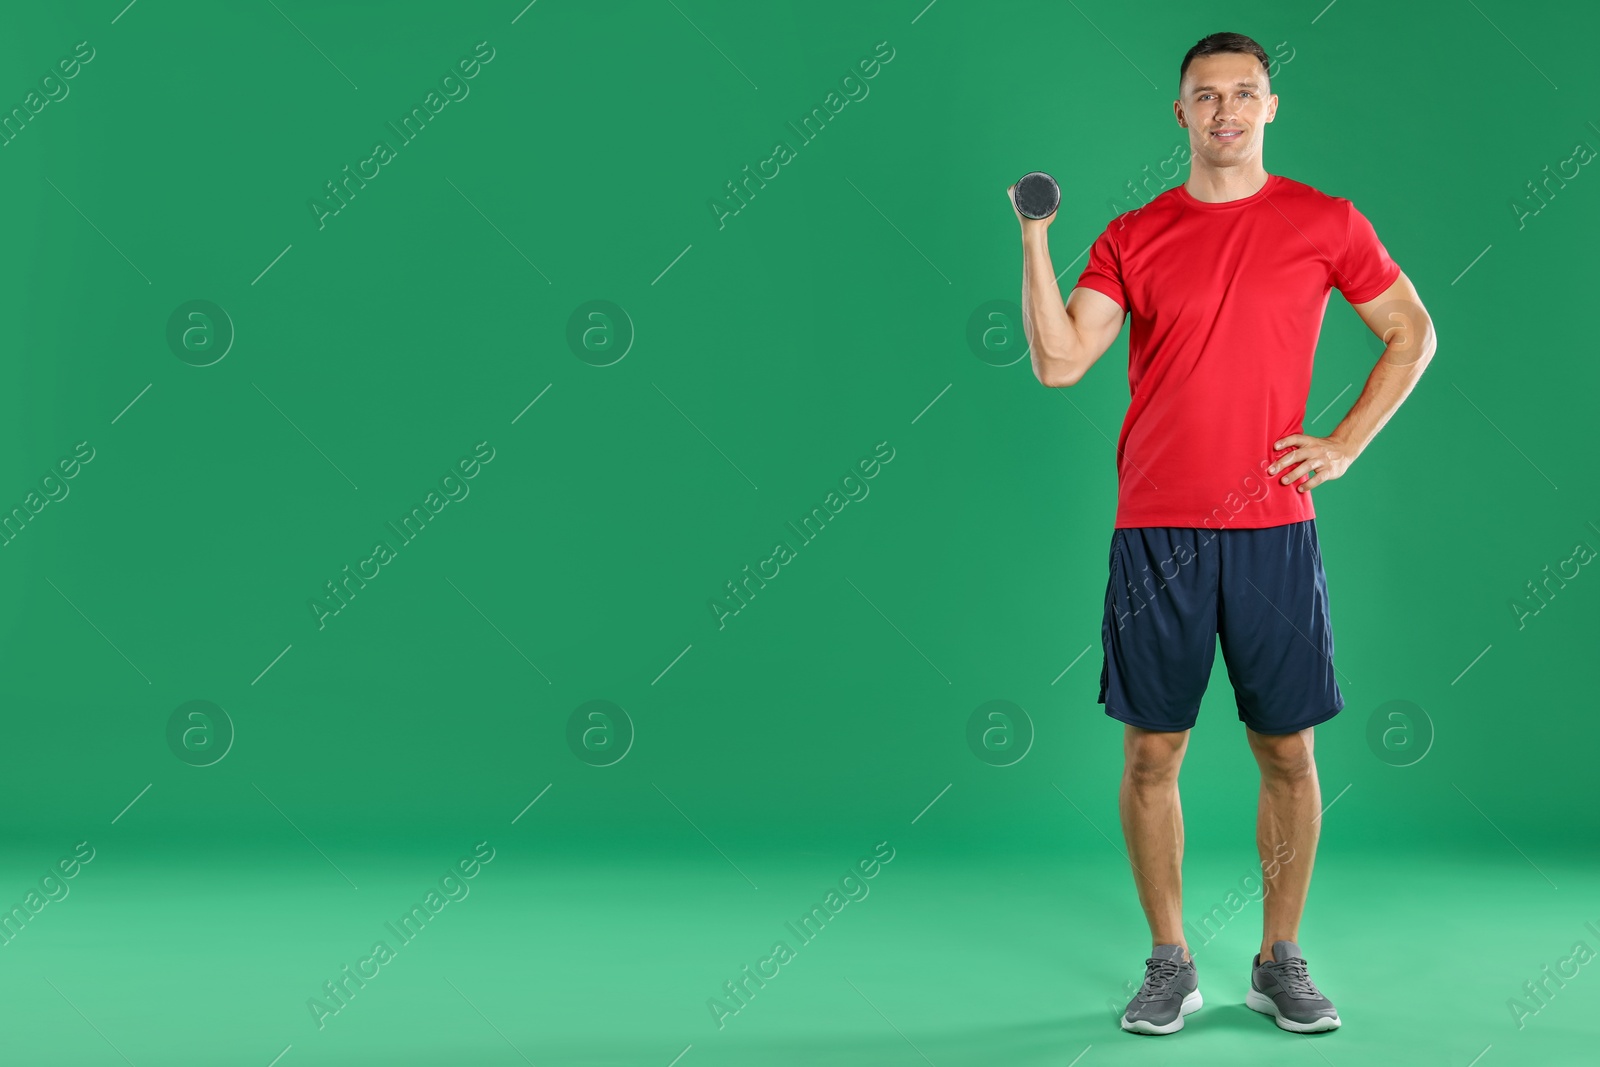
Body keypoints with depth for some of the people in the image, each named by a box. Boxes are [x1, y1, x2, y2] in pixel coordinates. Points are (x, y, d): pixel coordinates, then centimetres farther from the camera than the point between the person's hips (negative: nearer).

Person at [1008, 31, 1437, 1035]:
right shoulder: (1132, 239, 5)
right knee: (1151, 752, 3)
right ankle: (1170, 963, 18)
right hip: (1155, 531, 0)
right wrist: (1035, 241, -12)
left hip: (1274, 528, 0)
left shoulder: (1323, 223, 5)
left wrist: (1347, 442, 3)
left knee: (1288, 752, 4)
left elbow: (1413, 333, 14)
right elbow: (1058, 362, -5)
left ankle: (1281, 962, 20)